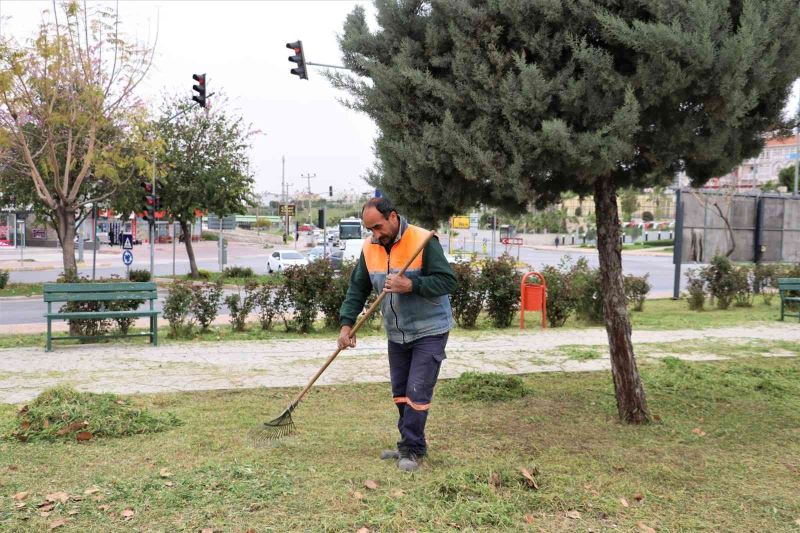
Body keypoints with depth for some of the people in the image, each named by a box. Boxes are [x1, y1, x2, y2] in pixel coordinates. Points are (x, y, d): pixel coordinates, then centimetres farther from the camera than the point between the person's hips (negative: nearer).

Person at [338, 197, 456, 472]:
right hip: (397, 334, 7)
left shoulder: (423, 241, -20)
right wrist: (346, 323, -8)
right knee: (400, 392, 13)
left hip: (429, 331, -6)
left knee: (417, 392, -8)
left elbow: (447, 280, -22)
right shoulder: (369, 248, -1)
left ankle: (412, 449, 4)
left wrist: (411, 285, -32)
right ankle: (410, 445, 27)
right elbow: (357, 288, 3)